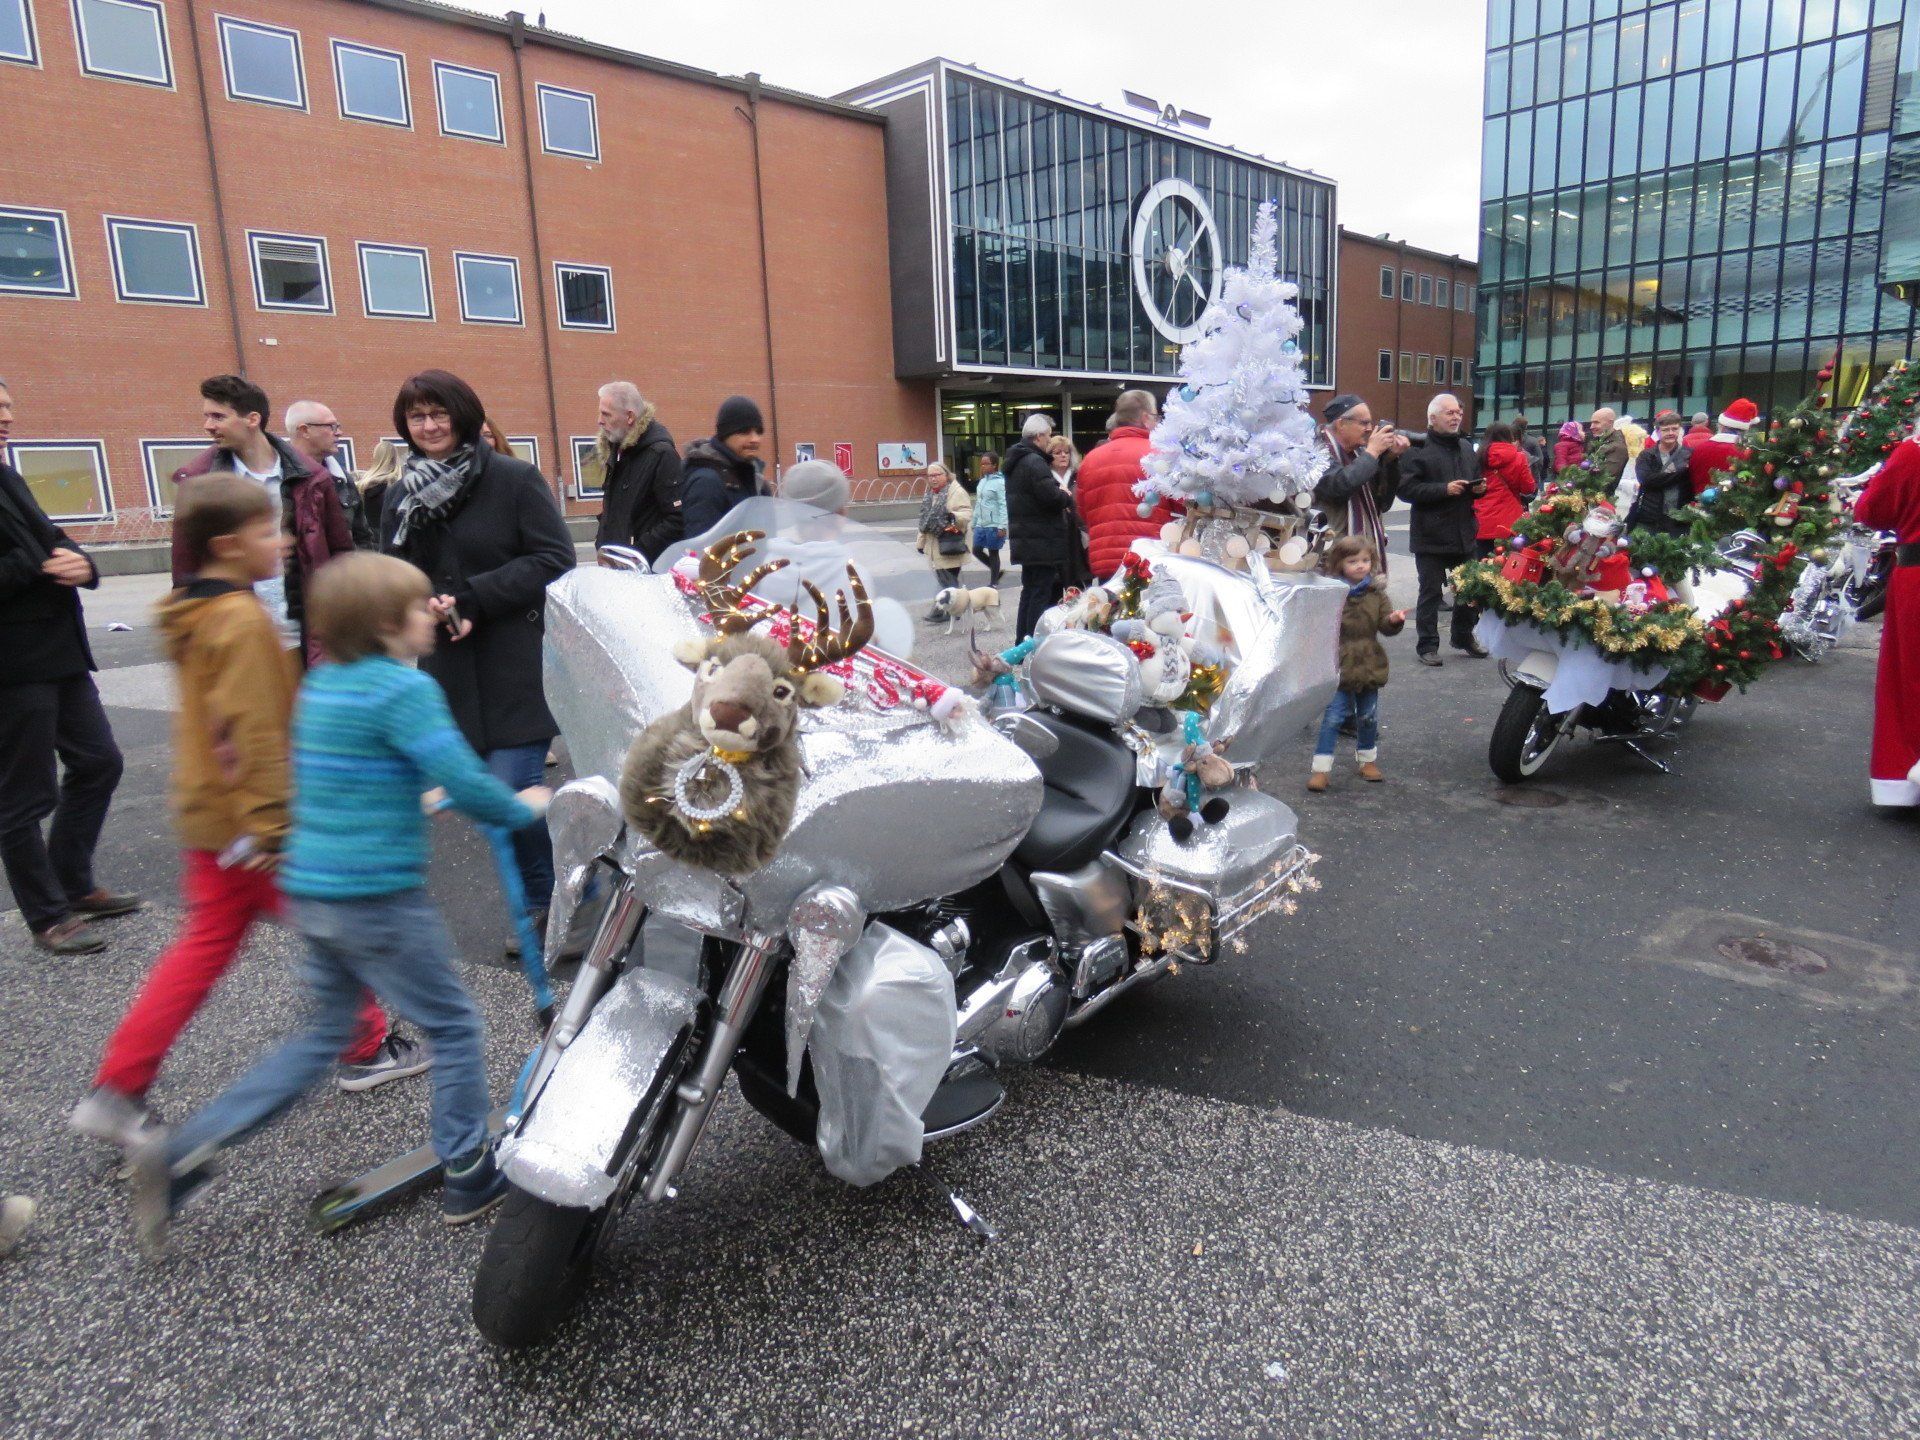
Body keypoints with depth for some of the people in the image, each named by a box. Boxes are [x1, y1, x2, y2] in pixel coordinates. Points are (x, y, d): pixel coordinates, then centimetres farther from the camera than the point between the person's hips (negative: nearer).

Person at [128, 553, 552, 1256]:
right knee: (454, 1026, 8)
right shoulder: (404, 688, -17)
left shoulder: (320, 685, 9)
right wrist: (523, 808, -3)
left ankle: (185, 1151, 18)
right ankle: (470, 1178, 20)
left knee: (323, 1036, 22)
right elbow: (464, 783, -21)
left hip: (311, 891, 8)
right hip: (380, 900, -8)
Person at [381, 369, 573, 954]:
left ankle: (552, 901, 8)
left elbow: (554, 561, -9)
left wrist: (470, 600, -13)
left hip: (519, 664, -5)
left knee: (513, 790, -13)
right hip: (452, 670, 5)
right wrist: (429, 610, -6)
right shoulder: (402, 494, 13)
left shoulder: (514, 478, -3)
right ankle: (543, 901, 23)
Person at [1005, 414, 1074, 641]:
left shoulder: (1015, 461, 16)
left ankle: (1021, 643, 20)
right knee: (1042, 594, -5)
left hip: (1025, 539, 10)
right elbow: (1051, 495, -24)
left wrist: (1061, 496, 7)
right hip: (1042, 542, -10)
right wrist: (1068, 499, -4)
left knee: (1030, 592, 16)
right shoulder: (1034, 462, -16)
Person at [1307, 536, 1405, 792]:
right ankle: (1321, 768, 0)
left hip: (1369, 666, 4)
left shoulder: (1376, 592, 4)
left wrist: (1394, 620, -17)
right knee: (1333, 717, -6)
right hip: (1339, 667, -4)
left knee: (1368, 717, 16)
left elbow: (1385, 625, 2)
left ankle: (1368, 760, 34)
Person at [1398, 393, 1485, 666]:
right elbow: (1406, 488, -17)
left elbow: (1475, 482, 26)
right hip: (1431, 536, -6)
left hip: (1464, 534, 7)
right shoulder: (1418, 449, -9)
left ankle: (1463, 636, 31)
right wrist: (1444, 489, -22)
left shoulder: (1466, 447, 15)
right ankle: (1427, 645, 11)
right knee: (1430, 592, 2)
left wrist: (1479, 488, 3)